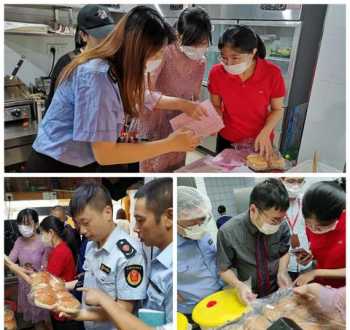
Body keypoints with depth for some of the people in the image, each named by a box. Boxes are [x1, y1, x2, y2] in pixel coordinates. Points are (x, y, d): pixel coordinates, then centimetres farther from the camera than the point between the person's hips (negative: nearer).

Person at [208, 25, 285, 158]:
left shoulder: (272, 73, -19)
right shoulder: (217, 72, -15)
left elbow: (277, 109, -6)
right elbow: (216, 106, -2)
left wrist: (265, 133, -21)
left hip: (259, 142, -1)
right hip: (227, 140, 2)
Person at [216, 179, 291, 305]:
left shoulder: (282, 225, -13)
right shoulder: (228, 233, -21)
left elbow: (284, 252, 5)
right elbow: (224, 269, -9)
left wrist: (282, 272, -11)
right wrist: (239, 285, -25)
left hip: (278, 289, 2)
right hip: (250, 294, -1)